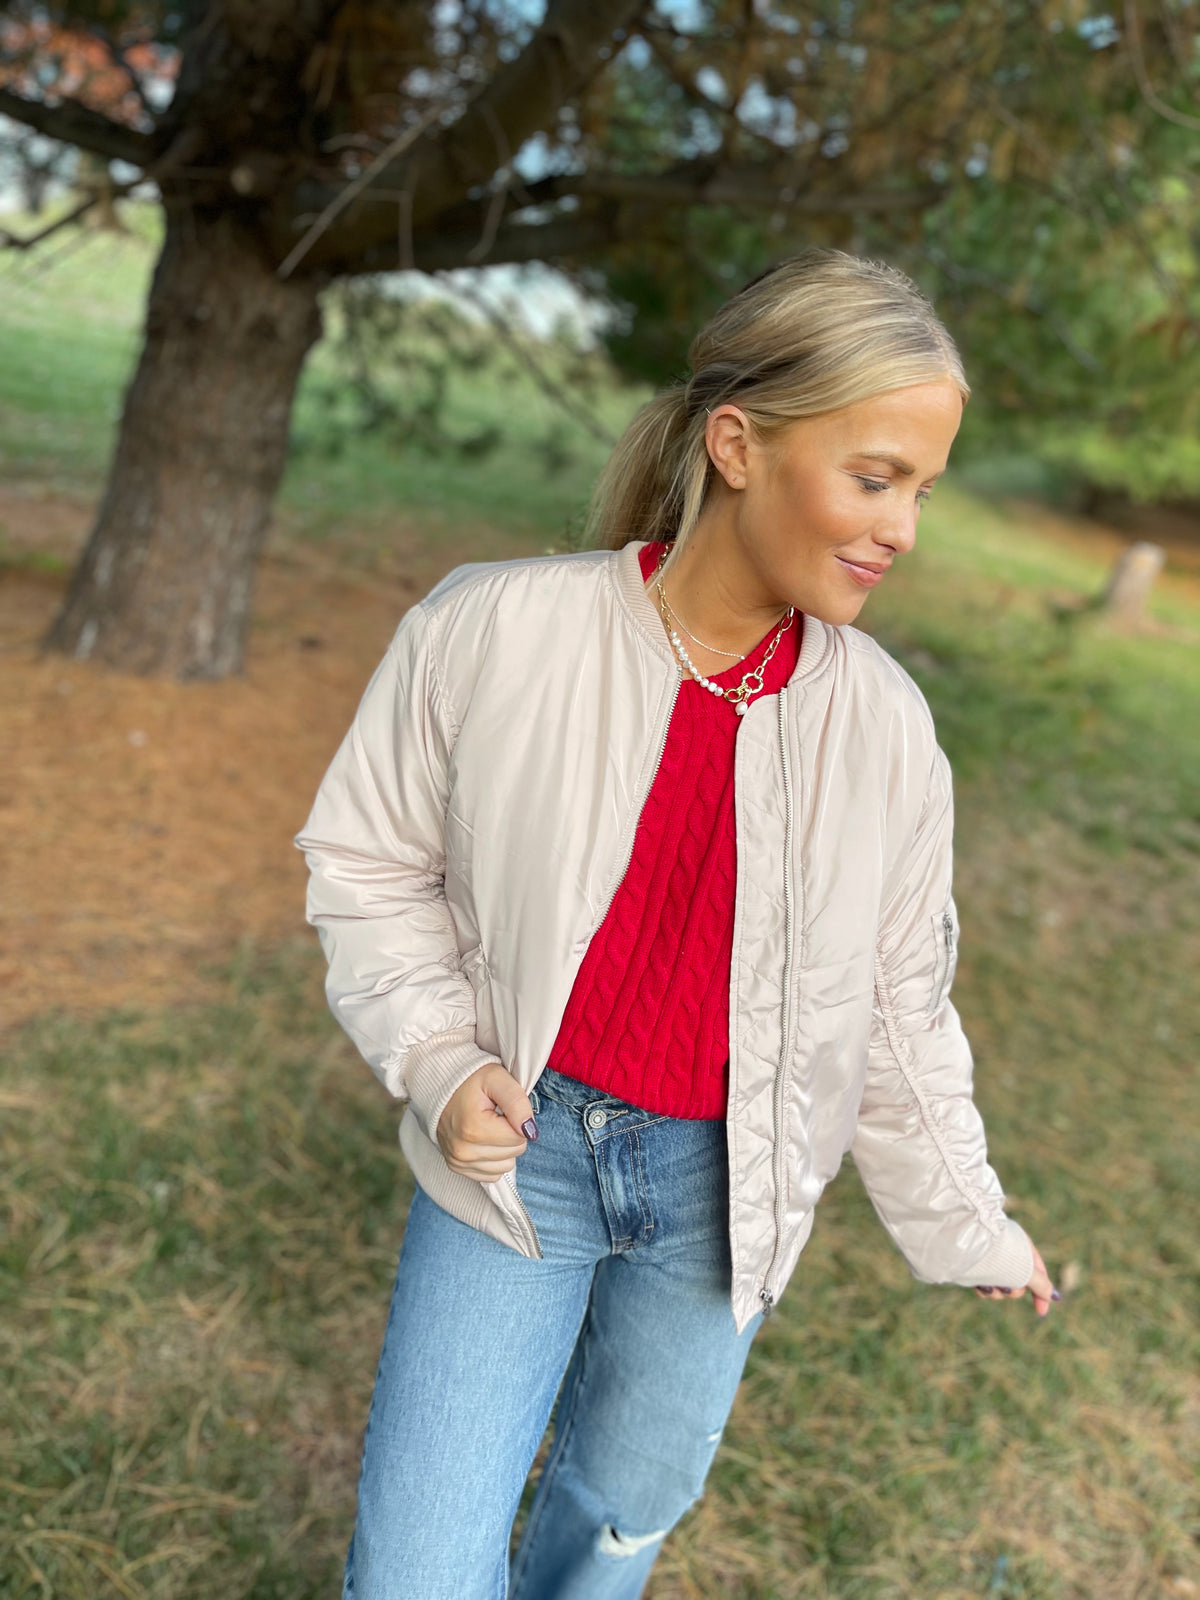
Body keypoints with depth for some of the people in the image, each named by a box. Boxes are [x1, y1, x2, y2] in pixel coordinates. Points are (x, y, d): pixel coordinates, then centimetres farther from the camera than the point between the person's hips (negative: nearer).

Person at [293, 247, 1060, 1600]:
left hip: (722, 1185, 2)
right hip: (517, 1147, -1)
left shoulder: (884, 723, -10)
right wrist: (440, 1058, -15)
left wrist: (966, 1224, 11)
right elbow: (366, 858, -3)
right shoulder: (497, 629, -17)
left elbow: (898, 1001, 3)